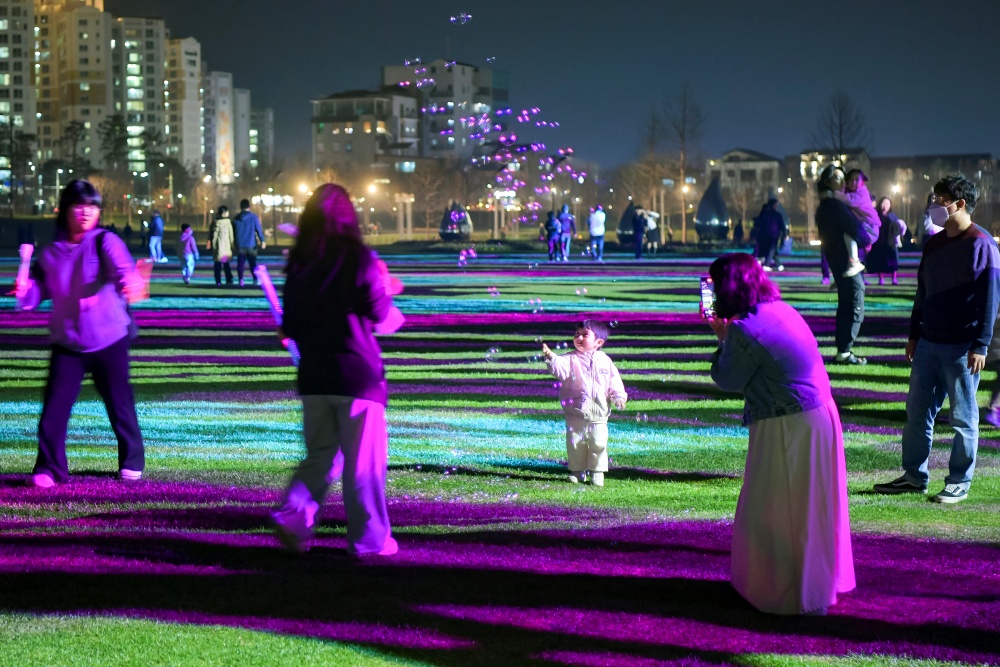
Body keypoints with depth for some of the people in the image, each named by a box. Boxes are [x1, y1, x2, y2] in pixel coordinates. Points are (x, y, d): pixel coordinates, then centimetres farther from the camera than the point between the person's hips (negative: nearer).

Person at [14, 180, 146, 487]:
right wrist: (24, 291, -17)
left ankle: (132, 462, 27)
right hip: (67, 344, 3)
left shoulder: (105, 242, -8)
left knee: (120, 404, 8)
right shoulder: (50, 254, 4)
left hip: (110, 341, -2)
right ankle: (49, 469, 6)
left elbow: (122, 267, -29)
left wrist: (131, 283, -52)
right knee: (54, 407, -4)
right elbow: (35, 295, 6)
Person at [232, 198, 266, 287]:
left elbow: (233, 231, 11)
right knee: (253, 263, 6)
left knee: (240, 263, 3)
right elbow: (259, 229, -10)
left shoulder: (236, 218, 5)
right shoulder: (254, 217, -4)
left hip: (240, 245, 1)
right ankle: (255, 280, 2)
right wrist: (262, 240, -10)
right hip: (251, 245, -1)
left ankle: (241, 280, -7)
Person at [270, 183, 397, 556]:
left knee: (320, 454, 16)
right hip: (357, 372, -4)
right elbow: (378, 312, -9)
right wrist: (384, 285, 10)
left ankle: (293, 515, -4)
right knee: (364, 461, 3)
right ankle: (370, 539, 7)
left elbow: (291, 320, 8)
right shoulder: (357, 257, -10)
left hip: (313, 373, 4)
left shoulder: (298, 261, 4)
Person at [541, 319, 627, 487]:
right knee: (575, 444, 5)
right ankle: (577, 471, 18)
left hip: (598, 415, 1)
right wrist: (550, 357, -43)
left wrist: (619, 398, -4)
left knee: (599, 444, 0)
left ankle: (597, 472, 12)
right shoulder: (571, 360, -3)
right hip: (575, 415, 0)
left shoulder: (605, 361, 4)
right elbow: (559, 366, -23)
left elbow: (614, 382, 8)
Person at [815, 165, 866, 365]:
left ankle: (841, 350, 19)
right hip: (846, 261, -10)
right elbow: (854, 229, -22)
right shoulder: (835, 205, -17)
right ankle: (844, 352, -9)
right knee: (855, 308, -7)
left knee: (845, 305, 17)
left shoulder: (824, 206, 13)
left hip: (835, 260, 10)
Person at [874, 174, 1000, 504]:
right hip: (929, 342, 8)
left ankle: (959, 483, 9)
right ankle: (914, 476, 17)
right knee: (917, 410, 9)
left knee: (963, 416, 1)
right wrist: (914, 334, 16)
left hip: (962, 348, -8)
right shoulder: (934, 244, 13)